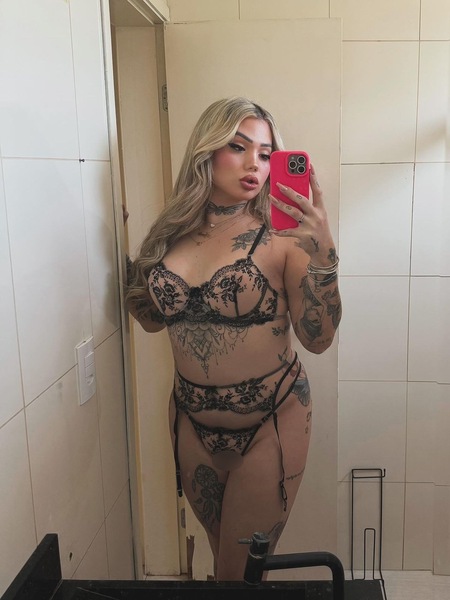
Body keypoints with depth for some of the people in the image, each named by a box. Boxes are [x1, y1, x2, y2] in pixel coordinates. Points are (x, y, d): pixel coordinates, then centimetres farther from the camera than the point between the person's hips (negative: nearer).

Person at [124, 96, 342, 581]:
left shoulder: (280, 233, -14)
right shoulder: (172, 232, -2)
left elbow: (317, 339, -19)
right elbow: (153, 318, 11)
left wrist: (321, 249, -29)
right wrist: (121, 255, -2)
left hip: (271, 423, -4)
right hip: (192, 421, 4)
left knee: (238, 574, 11)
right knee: (223, 556, 24)